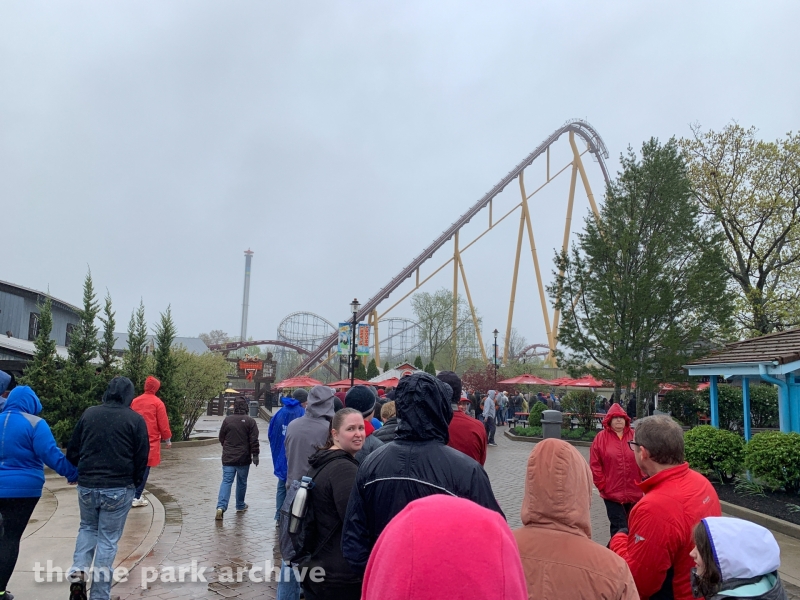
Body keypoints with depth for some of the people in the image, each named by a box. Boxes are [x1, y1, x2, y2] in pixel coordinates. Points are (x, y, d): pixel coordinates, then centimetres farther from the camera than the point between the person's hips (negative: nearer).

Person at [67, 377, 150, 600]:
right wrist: (135, 483, 13)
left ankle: (78, 572, 7)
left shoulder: (88, 413, 2)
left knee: (87, 528, 26)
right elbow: (142, 458, -5)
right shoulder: (135, 419, -7)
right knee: (108, 540, 8)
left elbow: (72, 451, 8)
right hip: (119, 488, -3)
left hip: (86, 485, 3)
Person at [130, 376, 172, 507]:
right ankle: (137, 498, 4)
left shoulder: (135, 401, 7)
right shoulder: (157, 402, -8)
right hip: (150, 442, -5)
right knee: (144, 469, 2)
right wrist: (167, 439, 4)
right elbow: (163, 424, -7)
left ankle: (132, 495, 17)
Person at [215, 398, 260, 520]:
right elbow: (254, 440, -11)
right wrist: (255, 455, -5)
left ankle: (221, 506, -14)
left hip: (228, 458, 1)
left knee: (226, 481, 1)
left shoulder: (227, 420, -1)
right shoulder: (250, 421, -8)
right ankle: (240, 505, 26)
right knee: (242, 482, 13)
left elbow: (221, 438, 9)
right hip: (243, 458, -1)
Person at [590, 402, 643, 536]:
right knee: (620, 528, -4)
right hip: (612, 493, -3)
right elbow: (595, 465, -2)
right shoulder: (601, 437, -3)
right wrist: (602, 486, -5)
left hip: (634, 493, 3)